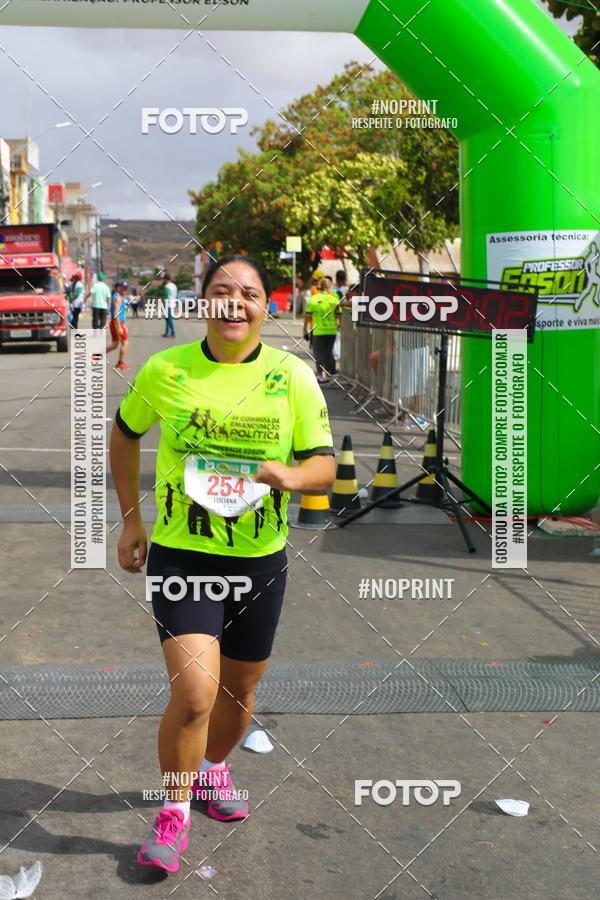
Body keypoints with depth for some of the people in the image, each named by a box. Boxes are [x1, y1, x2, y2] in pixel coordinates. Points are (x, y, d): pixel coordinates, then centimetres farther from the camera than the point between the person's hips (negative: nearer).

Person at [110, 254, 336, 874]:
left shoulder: (293, 377, -4)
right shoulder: (165, 371, -5)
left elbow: (324, 465, -2)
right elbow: (125, 434, 12)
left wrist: (291, 475, -25)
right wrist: (131, 519, 10)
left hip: (261, 560, 3)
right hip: (180, 555, -2)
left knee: (238, 689, 17)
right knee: (194, 692, -16)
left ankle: (213, 765, 49)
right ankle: (174, 813, 8)